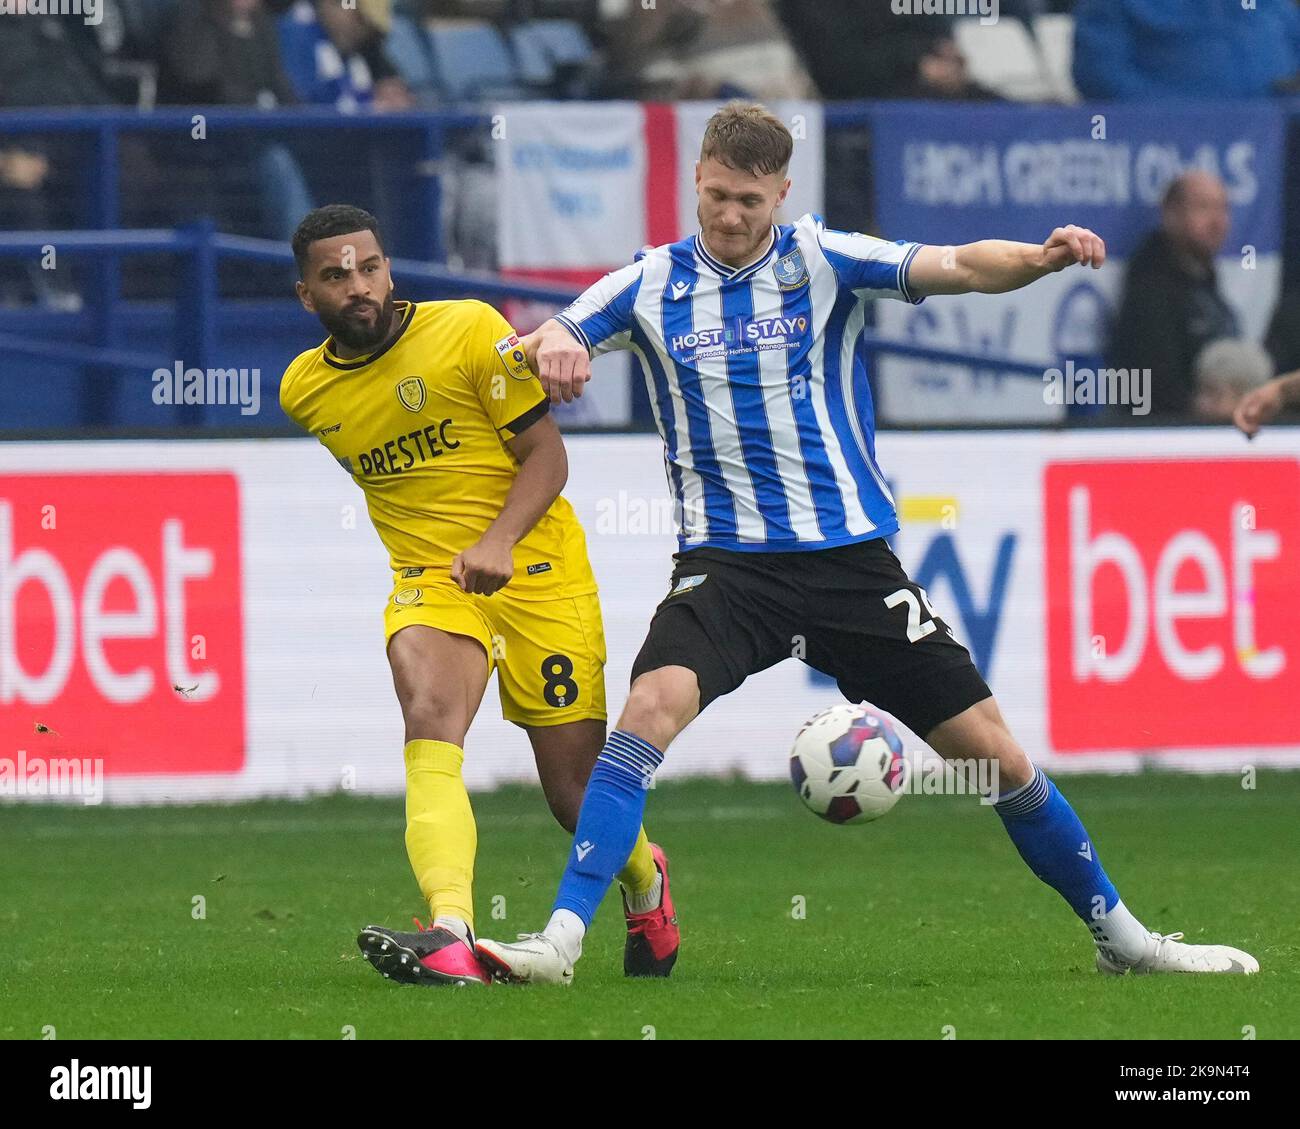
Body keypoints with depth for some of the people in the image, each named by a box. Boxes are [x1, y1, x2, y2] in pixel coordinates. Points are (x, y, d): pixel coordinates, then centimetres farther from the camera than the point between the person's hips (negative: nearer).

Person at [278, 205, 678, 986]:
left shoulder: (470, 331, -10)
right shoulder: (304, 389, 5)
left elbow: (547, 454, -10)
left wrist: (500, 541, -25)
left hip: (536, 570, -2)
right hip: (429, 582, 2)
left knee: (578, 795, 2)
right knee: (429, 716, -31)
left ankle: (645, 880, 40)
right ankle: (452, 938, -48)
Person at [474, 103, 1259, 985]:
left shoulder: (824, 260, -1)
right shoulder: (653, 285, 5)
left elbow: (957, 267, -14)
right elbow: (551, 341, -1)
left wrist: (1043, 257, -35)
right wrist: (551, 344, -27)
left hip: (852, 557, 0)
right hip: (727, 562, 0)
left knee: (994, 754, 1)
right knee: (652, 706, -28)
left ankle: (1119, 935, 19)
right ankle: (560, 941, -28)